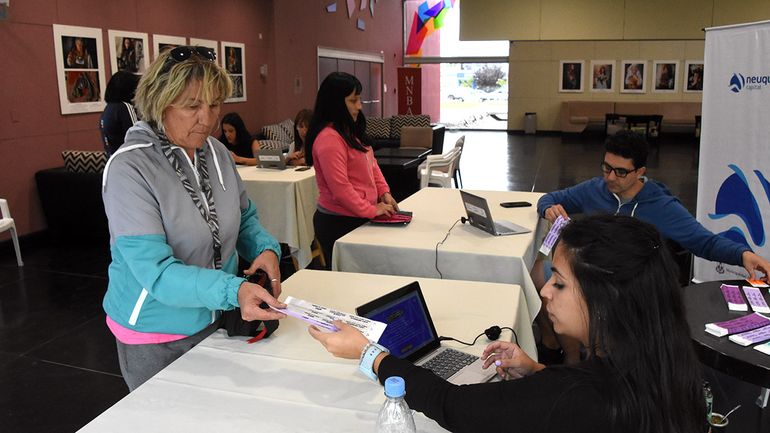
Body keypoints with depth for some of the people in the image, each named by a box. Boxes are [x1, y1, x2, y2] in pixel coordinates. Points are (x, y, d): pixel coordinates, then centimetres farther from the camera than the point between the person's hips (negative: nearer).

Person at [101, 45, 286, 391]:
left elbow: (245, 217, 11)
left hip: (217, 321, 6)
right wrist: (233, 290, -43)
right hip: (154, 338, -5)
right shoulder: (129, 168, -23)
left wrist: (265, 248, -11)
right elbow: (155, 271, -29)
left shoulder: (217, 152, -3)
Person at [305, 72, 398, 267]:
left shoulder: (352, 132, 12)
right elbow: (339, 187, -22)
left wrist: (384, 192, 5)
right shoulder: (328, 138, -19)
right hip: (338, 223, -9)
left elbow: (371, 164, 19)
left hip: (357, 219, 9)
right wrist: (371, 210, -16)